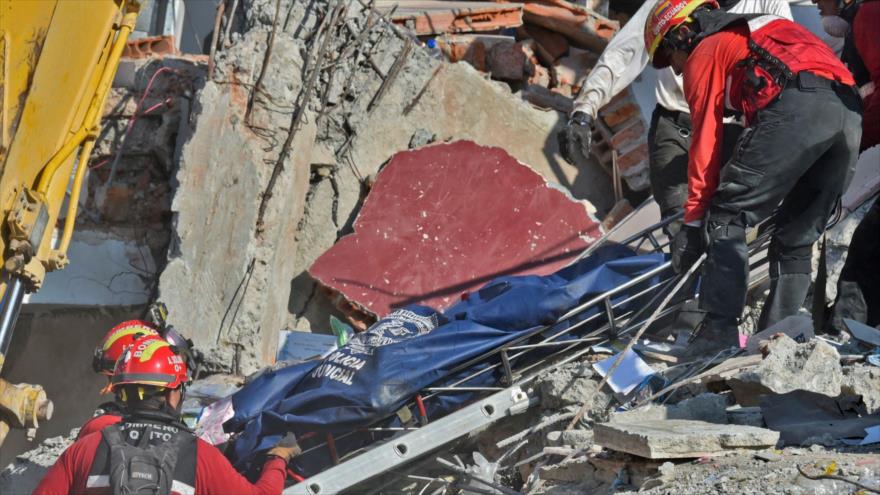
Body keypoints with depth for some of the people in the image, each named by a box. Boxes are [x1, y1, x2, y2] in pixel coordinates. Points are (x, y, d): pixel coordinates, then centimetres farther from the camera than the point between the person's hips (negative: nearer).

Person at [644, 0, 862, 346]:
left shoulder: (705, 52, 17)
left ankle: (719, 335, -7)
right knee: (796, 240, 17)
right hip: (851, 113, 8)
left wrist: (694, 222, 13)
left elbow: (705, 144, 11)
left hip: (796, 108, -7)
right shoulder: (760, 31, 40)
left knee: (725, 220, 1)